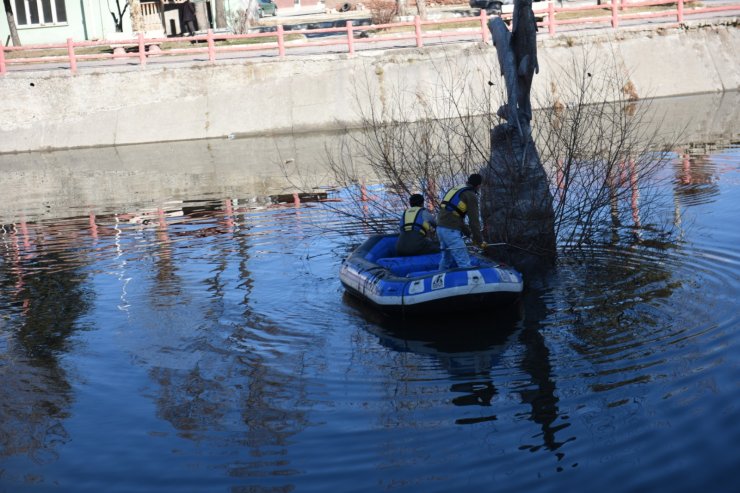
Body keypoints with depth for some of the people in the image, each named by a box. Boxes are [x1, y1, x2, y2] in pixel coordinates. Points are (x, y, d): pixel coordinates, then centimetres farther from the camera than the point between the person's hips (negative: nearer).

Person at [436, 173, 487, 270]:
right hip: (451, 231, -9)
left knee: (446, 260, 19)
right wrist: (479, 241, 3)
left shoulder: (457, 190, 22)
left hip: (441, 228, 9)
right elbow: (474, 220, -5)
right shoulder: (471, 196, -3)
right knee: (464, 263, -12)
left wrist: (469, 233, 24)